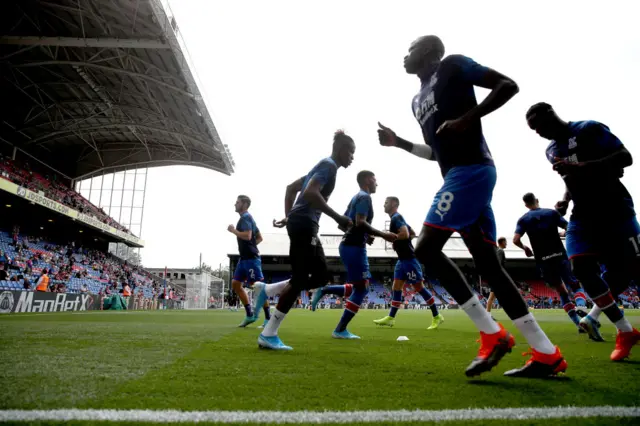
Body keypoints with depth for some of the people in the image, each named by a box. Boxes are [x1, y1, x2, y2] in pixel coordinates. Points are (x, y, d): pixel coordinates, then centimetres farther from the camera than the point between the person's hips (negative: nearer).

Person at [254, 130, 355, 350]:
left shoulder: (324, 165, 22)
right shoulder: (329, 165, -7)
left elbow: (292, 187, 26)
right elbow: (310, 192, -23)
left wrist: (288, 216, 22)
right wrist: (338, 218, -20)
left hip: (302, 225, 10)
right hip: (304, 225, -10)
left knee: (321, 276, 12)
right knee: (300, 279, -6)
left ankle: (269, 290, 15)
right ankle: (268, 335, 1)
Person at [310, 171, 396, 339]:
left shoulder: (356, 197, 20)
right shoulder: (365, 197, -9)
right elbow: (360, 223, -22)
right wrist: (383, 235, -18)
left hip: (349, 245, 10)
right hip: (354, 247, -10)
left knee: (359, 287, 16)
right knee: (361, 288, -4)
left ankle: (323, 290, 10)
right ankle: (340, 330, -1)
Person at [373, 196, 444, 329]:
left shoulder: (396, 218, -14)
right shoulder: (397, 218, 17)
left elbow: (405, 234, -29)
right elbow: (413, 234, 24)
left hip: (409, 258, -10)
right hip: (402, 259, 10)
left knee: (419, 287, -3)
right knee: (396, 287, 8)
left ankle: (437, 317, 7)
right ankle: (390, 318, 12)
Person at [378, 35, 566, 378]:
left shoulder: (453, 66, 4)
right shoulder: (418, 100, 27)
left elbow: (509, 85, -4)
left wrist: (467, 119, -14)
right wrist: (397, 142, 23)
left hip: (470, 170, -9)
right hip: (459, 175, 9)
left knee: (426, 248, -14)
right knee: (488, 264, 4)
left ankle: (492, 335, -9)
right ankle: (547, 354, 9)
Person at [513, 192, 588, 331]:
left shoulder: (523, 219, 3)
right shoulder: (552, 213, 4)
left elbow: (516, 240, -9)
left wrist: (525, 248, 11)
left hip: (543, 261, 1)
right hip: (560, 256, -1)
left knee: (562, 292, 13)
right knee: (575, 285, 10)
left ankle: (579, 323, 8)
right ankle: (580, 308, -20)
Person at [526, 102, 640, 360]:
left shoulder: (590, 130, -7)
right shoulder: (551, 151, 13)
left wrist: (582, 166, -26)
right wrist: (565, 200, 3)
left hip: (615, 211, -5)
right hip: (583, 217, 5)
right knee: (582, 268, -10)